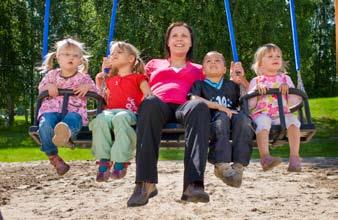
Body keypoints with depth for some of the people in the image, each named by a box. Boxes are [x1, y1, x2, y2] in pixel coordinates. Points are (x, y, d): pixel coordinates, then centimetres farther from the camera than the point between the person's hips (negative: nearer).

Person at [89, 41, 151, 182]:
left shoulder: (138, 77, 19)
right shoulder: (110, 80, 34)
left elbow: (148, 95, 5)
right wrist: (99, 80, 30)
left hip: (129, 112, -3)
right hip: (110, 111, 3)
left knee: (120, 118, -41)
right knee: (101, 119, -35)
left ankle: (120, 162, -42)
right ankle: (104, 162, -38)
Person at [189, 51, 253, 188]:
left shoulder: (231, 85, 31)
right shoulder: (199, 84, 21)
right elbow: (194, 100, -2)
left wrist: (241, 78, 16)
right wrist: (219, 106, -13)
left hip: (232, 116, 3)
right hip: (211, 119, -2)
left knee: (242, 118, -31)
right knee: (222, 117, -36)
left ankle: (238, 165, -36)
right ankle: (222, 165, -42)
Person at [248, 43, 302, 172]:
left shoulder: (285, 78, 19)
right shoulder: (256, 81, 14)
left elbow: (293, 103, 12)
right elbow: (249, 105, 4)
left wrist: (288, 89, -4)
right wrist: (256, 90, -9)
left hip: (281, 114, 2)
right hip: (261, 114, -2)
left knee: (292, 120, -31)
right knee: (263, 122, -37)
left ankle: (294, 157, -34)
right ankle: (265, 157, -46)